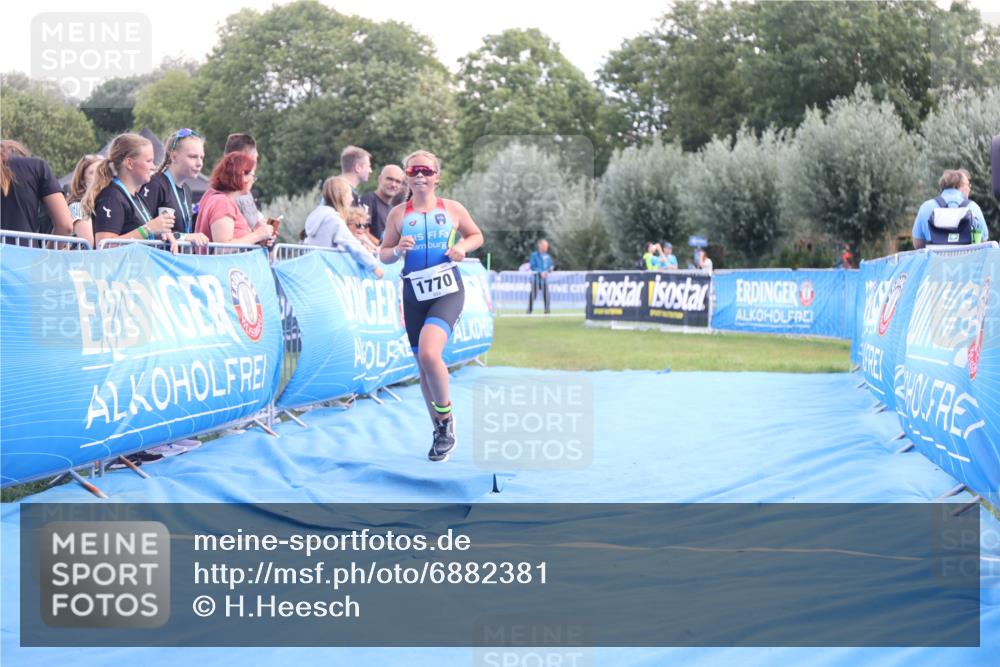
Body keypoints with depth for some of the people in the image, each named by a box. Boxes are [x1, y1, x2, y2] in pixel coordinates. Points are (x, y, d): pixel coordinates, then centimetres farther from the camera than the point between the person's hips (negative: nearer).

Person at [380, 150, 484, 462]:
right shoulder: (398, 214, 5)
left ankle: (446, 416, -2)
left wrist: (463, 246, -4)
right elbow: (383, 254, 9)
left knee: (429, 353, -25)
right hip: (414, 293, 3)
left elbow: (476, 235, 17)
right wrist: (398, 250, -13)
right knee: (423, 365, 8)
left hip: (447, 290, -3)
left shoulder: (453, 209, 3)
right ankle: (440, 430, 25)